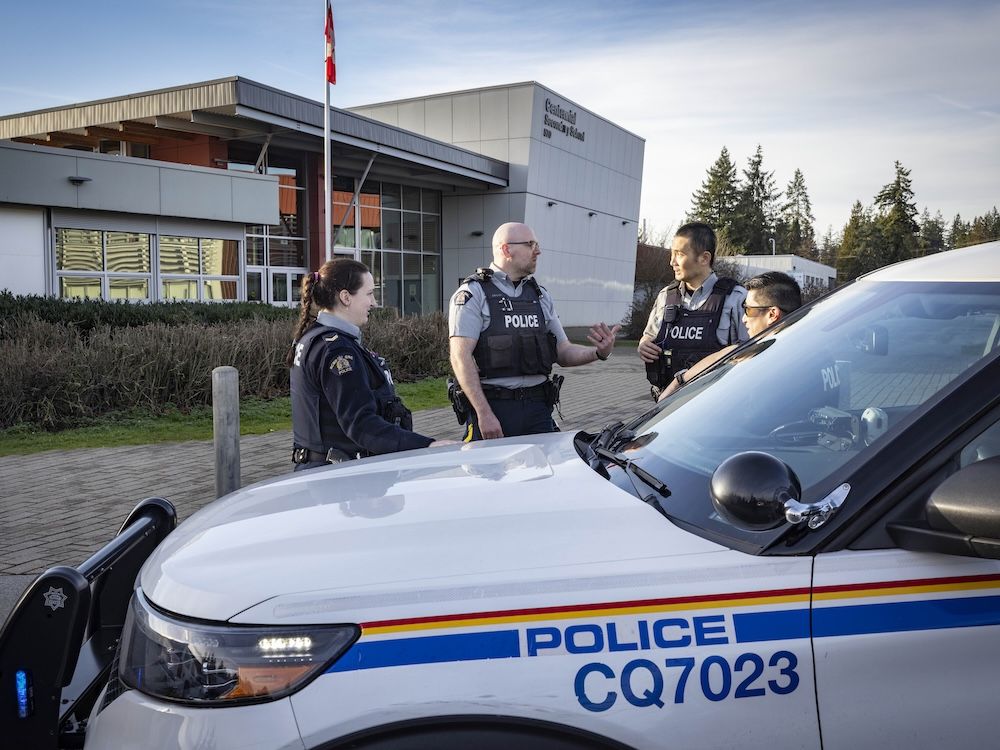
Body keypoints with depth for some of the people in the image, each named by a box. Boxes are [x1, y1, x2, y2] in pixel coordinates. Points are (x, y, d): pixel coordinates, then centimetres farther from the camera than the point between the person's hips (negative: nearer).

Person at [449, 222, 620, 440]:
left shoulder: (540, 295, 15)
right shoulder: (473, 294, -4)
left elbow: (564, 352, 16)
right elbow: (461, 357, -12)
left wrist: (598, 352, -5)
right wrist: (484, 413, -19)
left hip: (538, 406, 6)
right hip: (493, 406, -5)